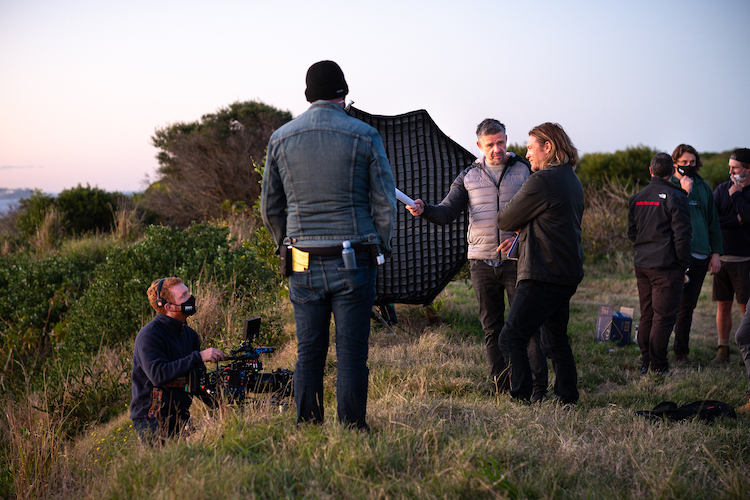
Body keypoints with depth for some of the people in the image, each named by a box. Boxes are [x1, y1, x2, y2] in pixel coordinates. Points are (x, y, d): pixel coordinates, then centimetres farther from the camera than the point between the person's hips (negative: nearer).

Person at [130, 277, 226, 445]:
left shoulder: (190, 334, 11)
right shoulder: (149, 336, -14)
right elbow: (158, 375, -28)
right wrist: (198, 357, -28)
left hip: (181, 418, 7)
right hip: (152, 421, -7)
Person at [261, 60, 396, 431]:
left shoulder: (281, 139, 6)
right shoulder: (364, 136, -2)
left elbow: (270, 208, 12)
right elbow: (385, 203, -2)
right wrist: (380, 247, 11)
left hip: (303, 265, 3)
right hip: (354, 261, -2)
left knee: (308, 352, 10)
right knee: (351, 351, 3)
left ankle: (307, 428, 13)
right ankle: (352, 429, 5)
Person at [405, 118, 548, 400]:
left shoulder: (524, 171, 4)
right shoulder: (468, 177, 9)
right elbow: (446, 213, 1)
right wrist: (423, 210, -20)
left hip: (516, 260, -2)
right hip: (482, 262, 3)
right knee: (492, 329, 6)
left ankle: (538, 388, -1)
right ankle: (501, 389, 14)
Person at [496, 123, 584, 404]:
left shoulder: (542, 181, -14)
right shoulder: (572, 180, 16)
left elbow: (505, 221, -7)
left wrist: (517, 228, 15)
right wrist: (522, 236, 19)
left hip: (543, 275, -10)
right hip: (568, 274, 10)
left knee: (511, 338, -7)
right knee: (557, 340, 17)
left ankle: (521, 399, -10)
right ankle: (568, 399, 20)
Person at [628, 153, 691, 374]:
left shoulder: (637, 197, 9)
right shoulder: (675, 197, -10)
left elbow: (631, 232, 15)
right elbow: (682, 234, -13)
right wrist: (683, 265, -5)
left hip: (642, 265, 6)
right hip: (666, 265, -6)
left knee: (646, 315, 14)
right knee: (664, 316, -2)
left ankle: (645, 364, 18)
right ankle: (658, 367, -2)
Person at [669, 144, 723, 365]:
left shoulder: (703, 187, 14)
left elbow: (713, 222, 16)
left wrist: (716, 253, 10)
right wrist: (684, 191, -18)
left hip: (700, 256, 4)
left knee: (687, 306, 9)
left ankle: (681, 352, 17)